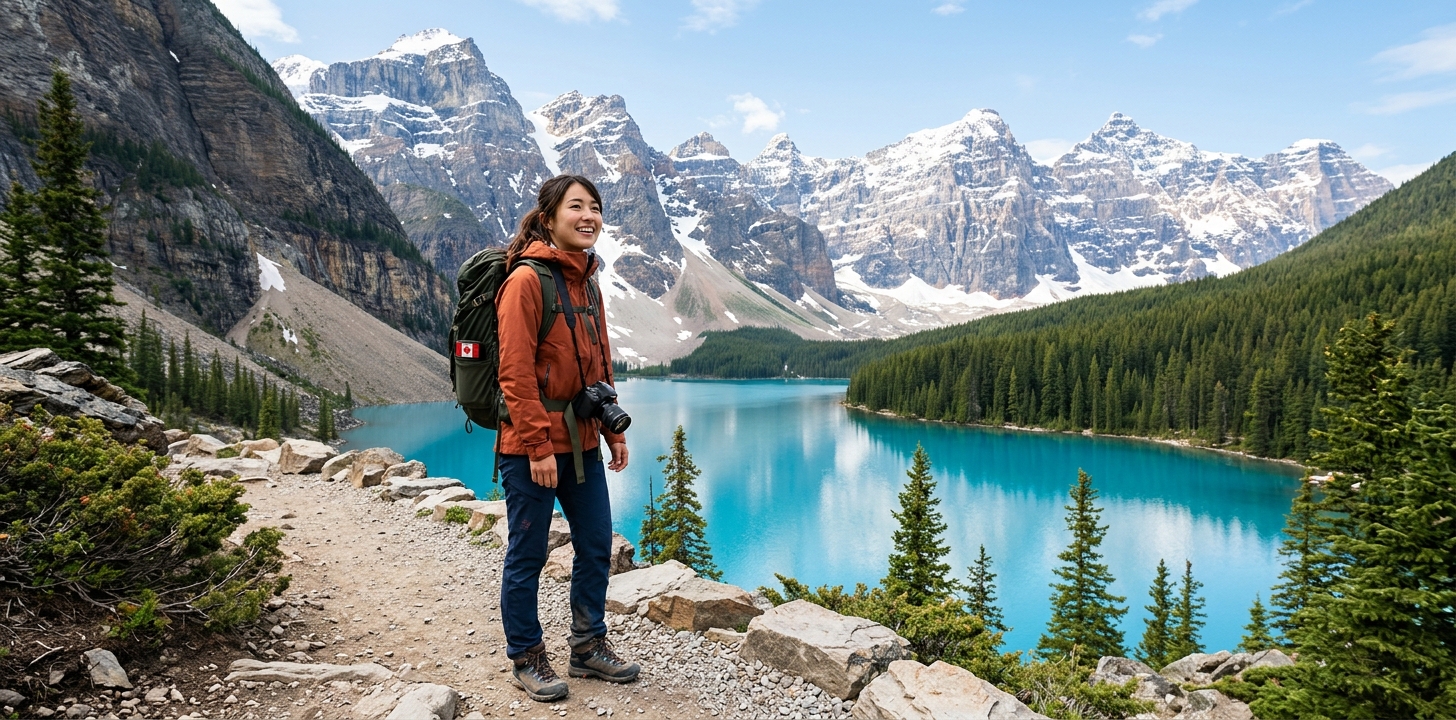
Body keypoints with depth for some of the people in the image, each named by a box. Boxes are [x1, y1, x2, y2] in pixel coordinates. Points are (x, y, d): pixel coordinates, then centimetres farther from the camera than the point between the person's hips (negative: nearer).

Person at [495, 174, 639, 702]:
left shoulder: (587, 282, 11)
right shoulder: (526, 279, -13)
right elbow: (515, 371, -18)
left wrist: (613, 432, 13)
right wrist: (539, 446, -19)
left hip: (582, 442, 8)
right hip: (531, 446, -8)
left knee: (596, 546, 13)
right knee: (527, 554, 7)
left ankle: (588, 646, 30)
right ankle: (527, 658, 24)